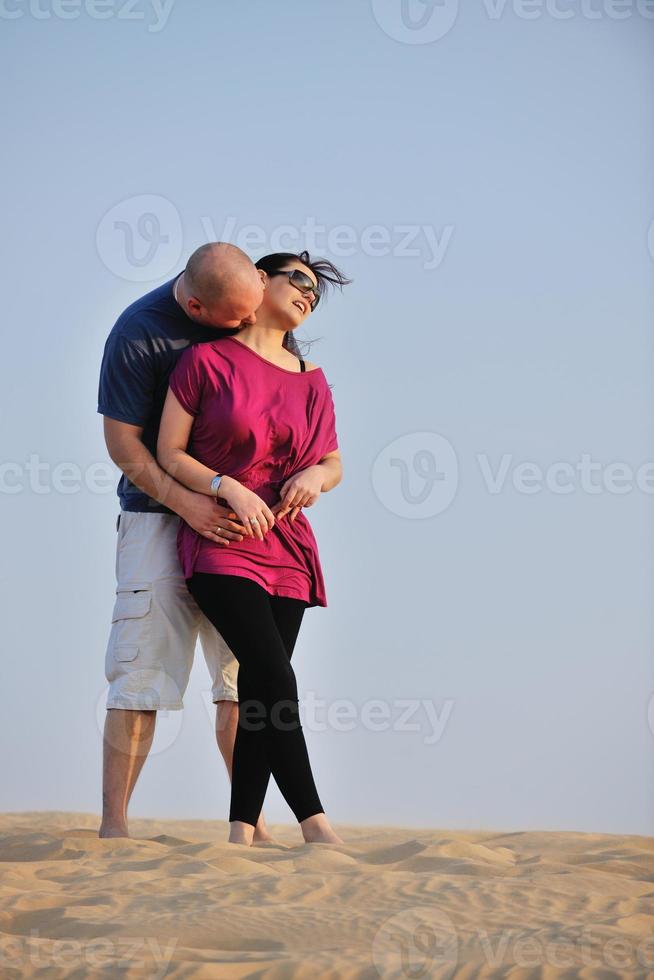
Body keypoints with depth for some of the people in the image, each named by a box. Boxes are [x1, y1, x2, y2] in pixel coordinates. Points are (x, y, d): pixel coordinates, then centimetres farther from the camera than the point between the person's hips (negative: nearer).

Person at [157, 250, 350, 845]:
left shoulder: (311, 381, 14)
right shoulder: (206, 361, 0)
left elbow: (334, 465, 20)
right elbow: (169, 454, -1)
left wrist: (315, 475, -3)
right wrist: (227, 488, -16)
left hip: (285, 546, 5)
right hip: (220, 545, -5)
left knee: (259, 690, -2)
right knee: (275, 679, -18)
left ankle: (242, 832, 0)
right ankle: (315, 825, -17)